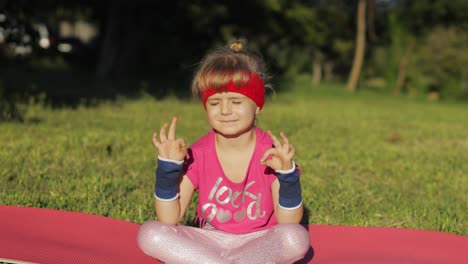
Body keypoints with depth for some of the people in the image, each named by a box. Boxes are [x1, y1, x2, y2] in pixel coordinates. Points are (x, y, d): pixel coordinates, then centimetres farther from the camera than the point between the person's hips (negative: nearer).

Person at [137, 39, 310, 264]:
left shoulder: (272, 153, -10)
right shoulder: (197, 155, -5)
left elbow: (288, 224, -13)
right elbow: (169, 220, -8)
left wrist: (287, 173, -27)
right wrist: (167, 165, -17)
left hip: (260, 242, -2)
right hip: (209, 242, 2)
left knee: (297, 238, -33)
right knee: (149, 234, -22)